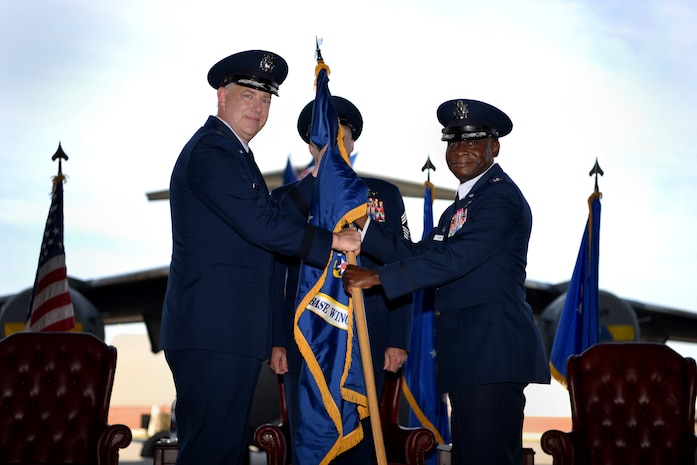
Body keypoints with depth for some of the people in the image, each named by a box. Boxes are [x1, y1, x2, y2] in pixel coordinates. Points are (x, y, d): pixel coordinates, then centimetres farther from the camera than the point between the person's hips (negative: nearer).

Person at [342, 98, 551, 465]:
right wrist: (365, 226, 8)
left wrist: (377, 277, -18)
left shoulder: (503, 198, -10)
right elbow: (419, 255, 17)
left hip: (494, 349, -10)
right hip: (469, 355, 10)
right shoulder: (460, 206, 23)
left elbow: (454, 258, -20)